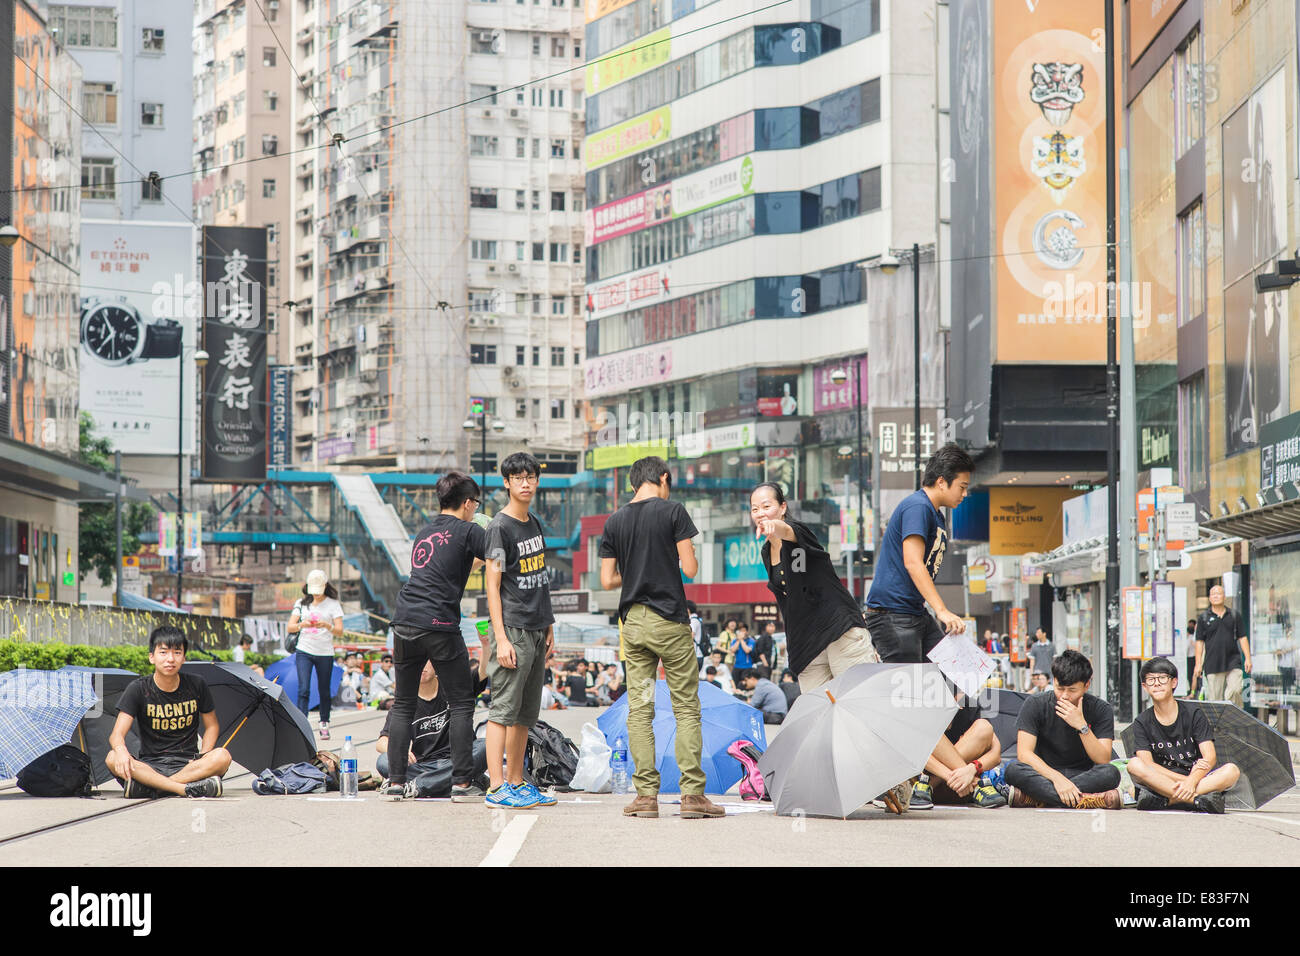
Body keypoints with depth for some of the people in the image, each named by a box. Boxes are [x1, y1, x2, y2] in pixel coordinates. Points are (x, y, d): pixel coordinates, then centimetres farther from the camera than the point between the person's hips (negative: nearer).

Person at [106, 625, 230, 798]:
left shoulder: (196, 685, 3)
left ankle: (149, 788, -32)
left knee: (223, 756, -30)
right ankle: (185, 789, -40)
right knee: (112, 759, -31)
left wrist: (203, 757, -6)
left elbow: (212, 726, 14)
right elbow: (117, 734, -11)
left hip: (187, 764, 1)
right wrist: (121, 750, -36)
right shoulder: (138, 689, -2)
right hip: (149, 766, -1)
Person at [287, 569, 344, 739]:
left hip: (325, 653, 0)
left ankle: (324, 725, 24)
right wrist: (302, 625, -20)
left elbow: (340, 631, -8)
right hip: (304, 651, 0)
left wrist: (326, 625, -27)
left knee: (324, 691, 8)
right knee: (303, 689, -13)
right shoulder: (301, 603, 7)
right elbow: (290, 627, 1)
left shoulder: (333, 604, 0)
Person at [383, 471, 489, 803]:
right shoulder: (467, 532, 0)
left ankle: (395, 782, 10)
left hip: (404, 623, 6)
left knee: (403, 705, 12)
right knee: (461, 703, 2)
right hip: (440, 626, -6)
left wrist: (479, 558, 39)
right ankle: (462, 783, -3)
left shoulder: (425, 532, 21)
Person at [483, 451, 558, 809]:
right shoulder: (500, 527, -8)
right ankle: (496, 787, -11)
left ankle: (516, 783, 16)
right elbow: (492, 585, -12)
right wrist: (501, 639, -18)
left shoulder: (535, 524, 15)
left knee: (526, 713, 10)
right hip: (513, 629, -8)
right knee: (504, 709, -9)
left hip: (537, 631, 8)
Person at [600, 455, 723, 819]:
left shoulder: (614, 521, 8)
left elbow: (607, 580, 7)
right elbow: (690, 568, -8)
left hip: (633, 622, 4)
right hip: (670, 622, -4)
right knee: (686, 707, 1)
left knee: (639, 708, 5)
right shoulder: (672, 511, -5)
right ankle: (692, 793, -4)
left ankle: (646, 794, 1)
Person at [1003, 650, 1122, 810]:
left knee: (1111, 773, -32)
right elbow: (1024, 753, -16)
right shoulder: (1035, 705, -5)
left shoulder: (1101, 710, -4)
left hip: (1085, 777, 1)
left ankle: (1030, 797, -32)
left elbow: (1103, 760, -13)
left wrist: (1082, 726, -26)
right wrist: (1057, 778, -31)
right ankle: (1088, 800, -39)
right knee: (1014, 771, -31)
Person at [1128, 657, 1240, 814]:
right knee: (1134, 765, -30)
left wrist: (1192, 781, -29)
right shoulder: (1142, 723, 3)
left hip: (1198, 777, 0)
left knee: (1232, 771, -28)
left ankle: (1164, 800, -38)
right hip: (1162, 780, 0)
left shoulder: (1193, 713, 1)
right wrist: (1183, 780, -23)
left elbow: (1210, 757, -9)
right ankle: (1199, 800, -38)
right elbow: (1146, 763, -11)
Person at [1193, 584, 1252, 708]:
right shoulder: (1203, 618, 7)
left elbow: (1242, 638, 13)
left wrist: (1247, 658, 4)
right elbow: (1199, 642, 6)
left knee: (1235, 691, -15)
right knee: (1215, 697, -2)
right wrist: (1198, 664, 0)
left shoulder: (1234, 615, 12)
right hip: (1213, 664, -1)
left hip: (1233, 662, 1)